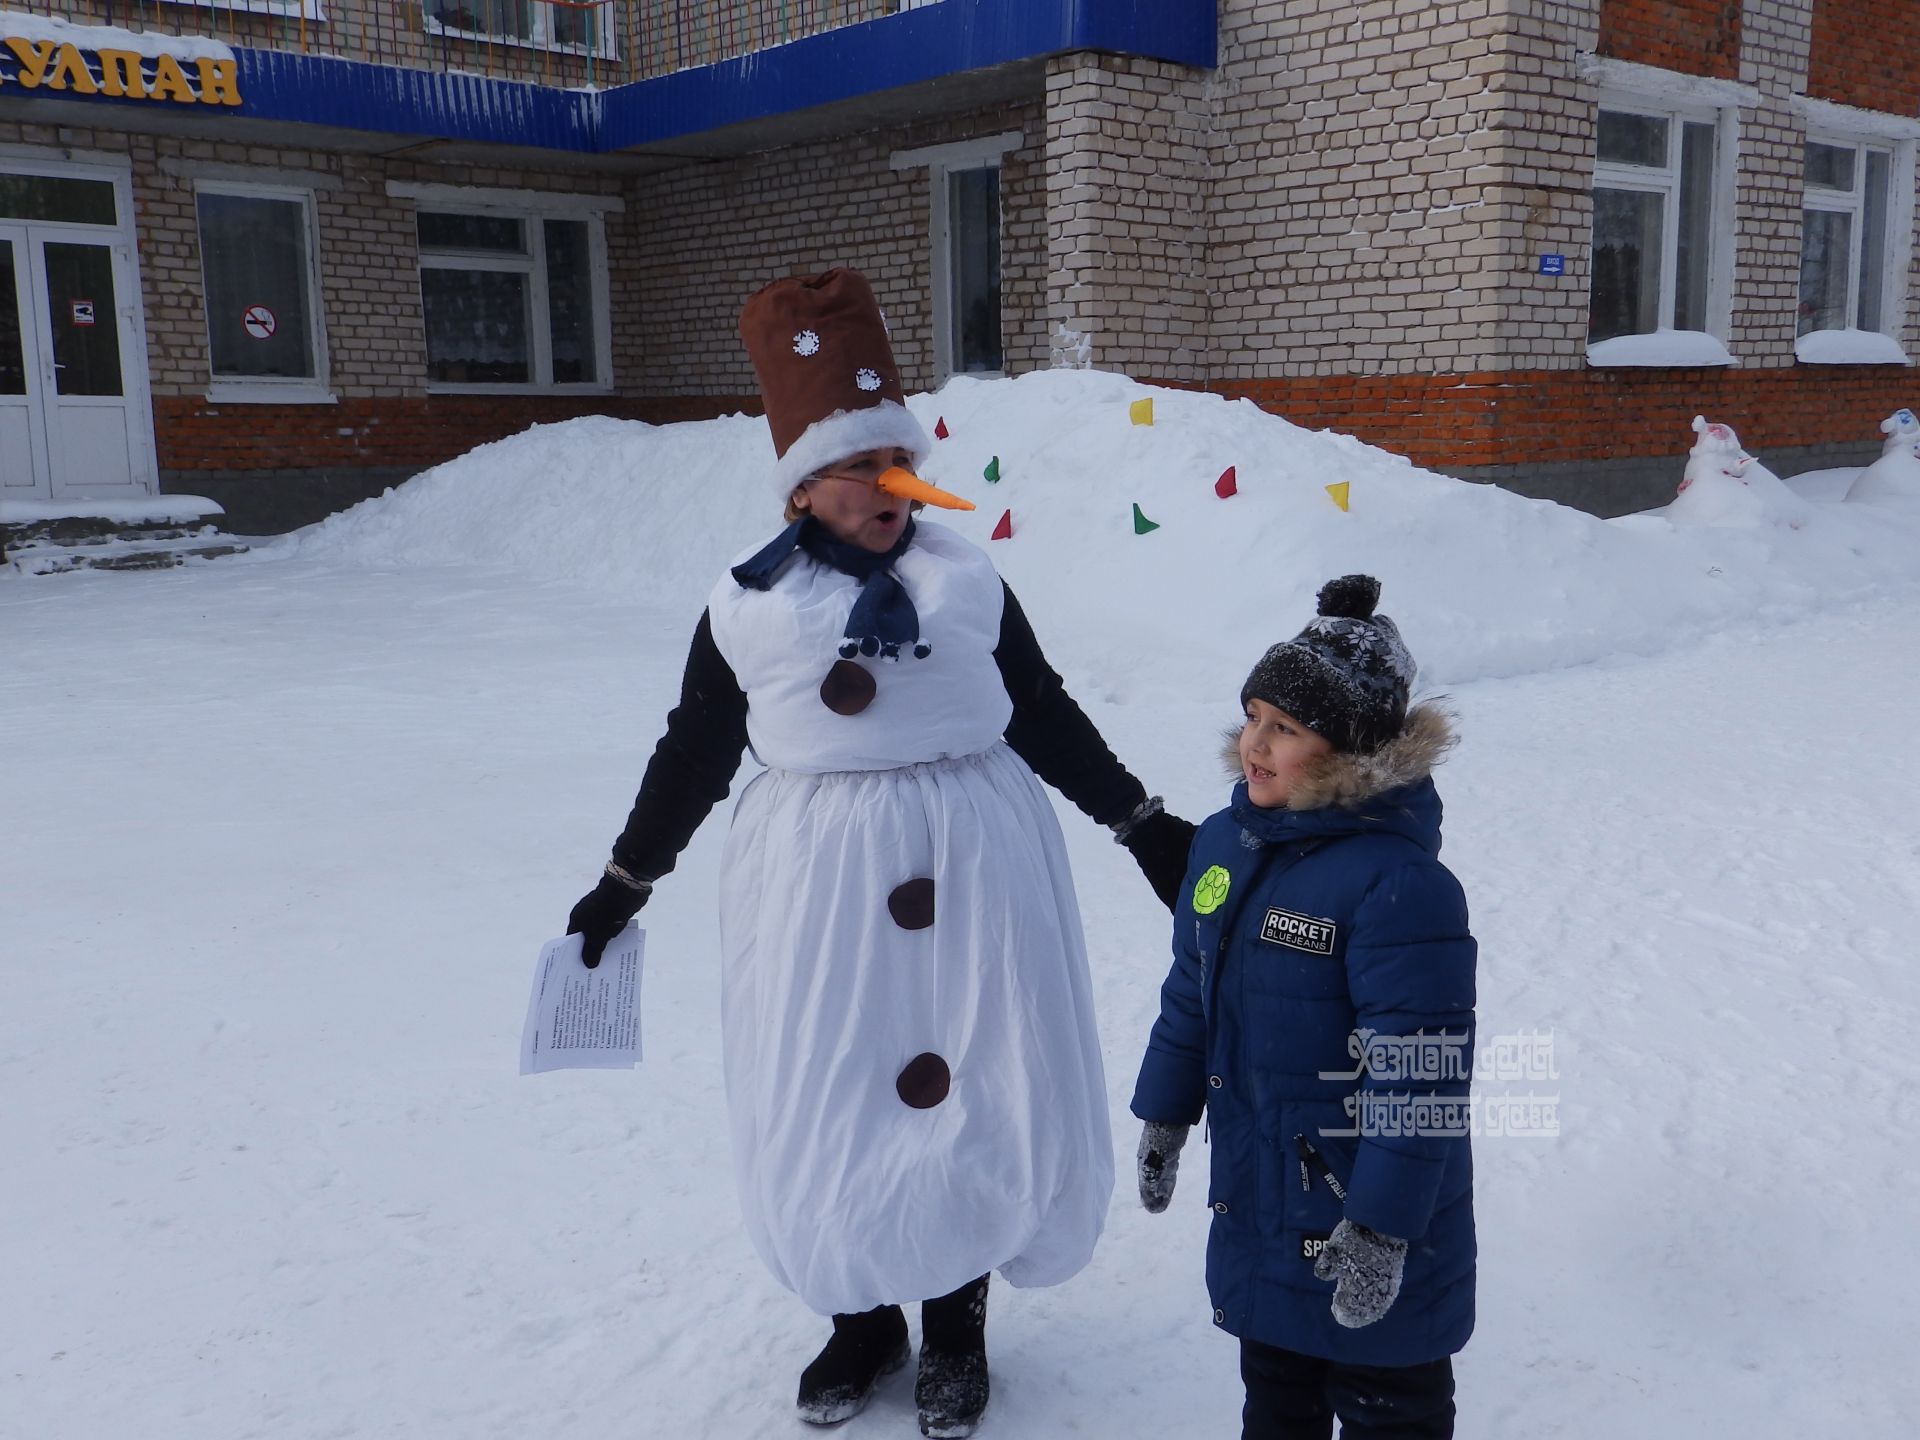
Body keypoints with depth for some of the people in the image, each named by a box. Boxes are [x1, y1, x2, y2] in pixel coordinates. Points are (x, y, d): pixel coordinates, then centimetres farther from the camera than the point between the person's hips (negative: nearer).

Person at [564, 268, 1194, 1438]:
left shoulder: (968, 580, -1)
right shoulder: (748, 606, -1)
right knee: (828, 1104, 9)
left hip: (974, 862, 0)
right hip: (817, 873, 0)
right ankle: (862, 1318, 32)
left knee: (973, 1096, 9)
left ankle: (956, 1324, 30)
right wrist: (624, 882, 13)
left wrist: (1145, 826, 8)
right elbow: (694, 752, 9)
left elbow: (1047, 717, 8)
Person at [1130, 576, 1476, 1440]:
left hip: (1368, 1205, -7)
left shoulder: (1399, 882, -26)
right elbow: (1190, 992, 11)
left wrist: (1384, 1224, -22)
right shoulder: (1227, 842, -1)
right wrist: (1164, 1117, 16)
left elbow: (1418, 1075, -24)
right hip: (1255, 1192, 7)